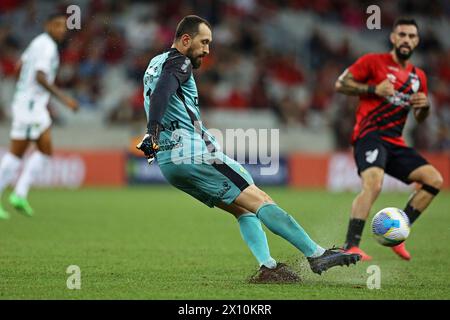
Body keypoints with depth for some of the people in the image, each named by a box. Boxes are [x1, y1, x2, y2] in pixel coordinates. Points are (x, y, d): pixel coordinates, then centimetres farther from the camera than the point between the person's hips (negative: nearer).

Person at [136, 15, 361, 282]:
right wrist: (153, 132, -34)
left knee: (243, 209, 9)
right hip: (194, 154, -10)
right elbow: (161, 92, -23)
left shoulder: (155, 64, 24)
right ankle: (317, 255, -11)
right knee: (259, 200, -9)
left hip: (168, 162, 10)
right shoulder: (178, 63, -6)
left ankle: (267, 266, -9)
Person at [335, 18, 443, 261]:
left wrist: (425, 106, 3)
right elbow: (340, 84, -3)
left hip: (395, 143, 7)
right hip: (370, 135, -7)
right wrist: (373, 89, -14)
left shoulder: (418, 77, 18)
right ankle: (350, 247, -31)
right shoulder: (373, 61, 0)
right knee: (373, 184, -31)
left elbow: (420, 118, 27)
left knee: (434, 179, -4)